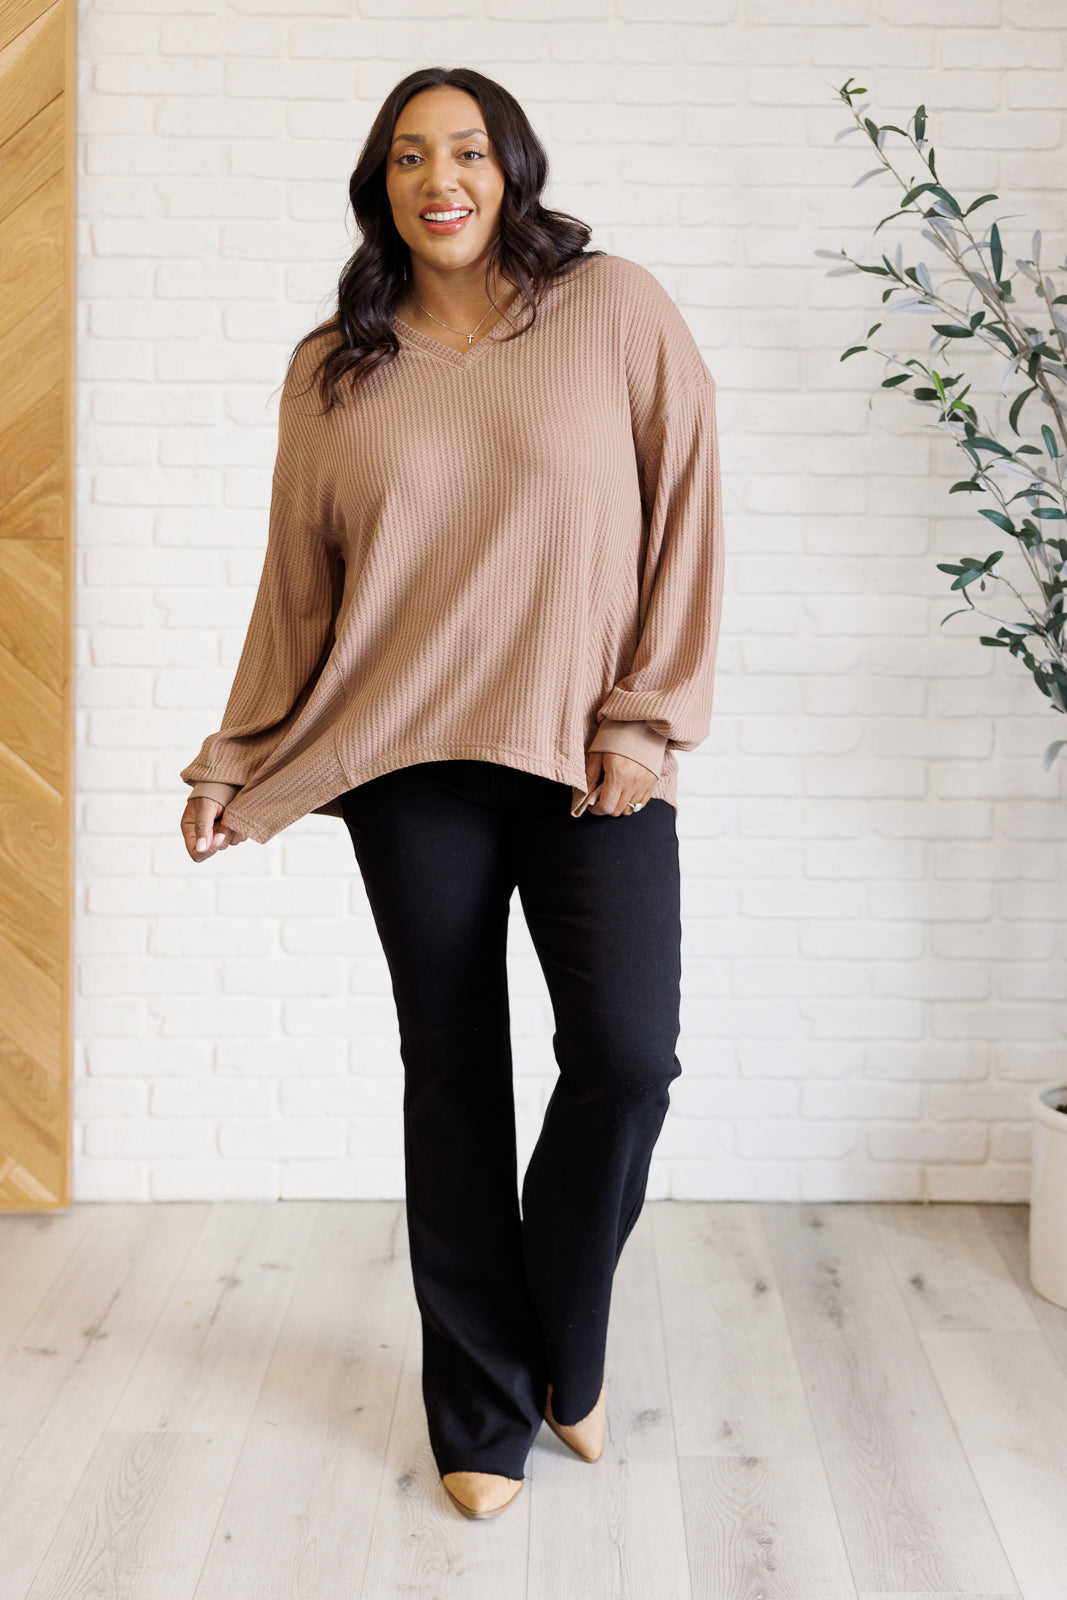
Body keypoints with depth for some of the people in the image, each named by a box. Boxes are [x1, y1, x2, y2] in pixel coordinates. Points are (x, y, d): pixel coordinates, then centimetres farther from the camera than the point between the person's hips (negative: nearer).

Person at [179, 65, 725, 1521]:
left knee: (628, 1060, -10)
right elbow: (298, 591, 11)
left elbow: (686, 517, 0)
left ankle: (566, 1353, 20)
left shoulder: (619, 312, 2)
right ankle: (485, 1411, 22)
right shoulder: (333, 373, 8)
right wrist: (233, 765, 9)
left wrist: (650, 720, -7)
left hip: (594, 759, -1)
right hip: (413, 765, 2)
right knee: (454, 1077, 6)